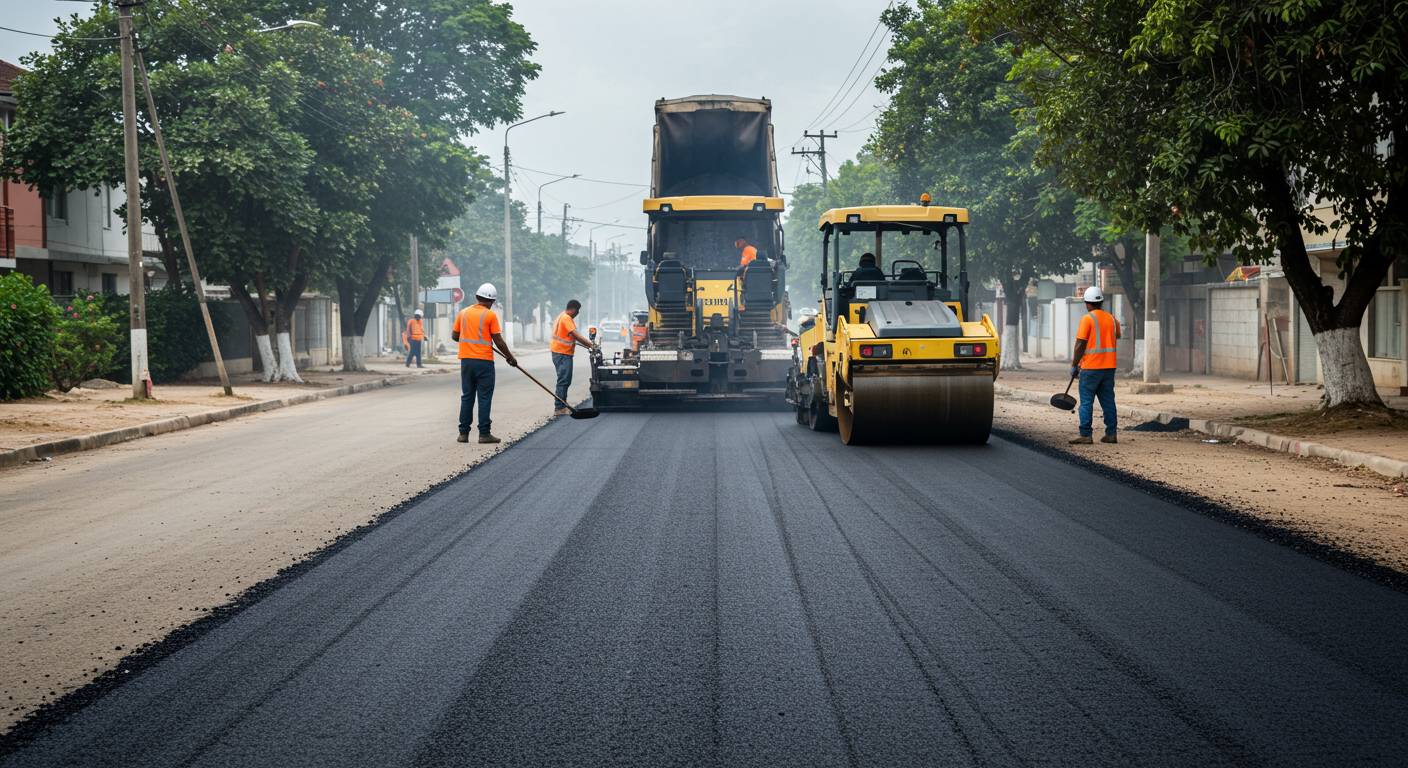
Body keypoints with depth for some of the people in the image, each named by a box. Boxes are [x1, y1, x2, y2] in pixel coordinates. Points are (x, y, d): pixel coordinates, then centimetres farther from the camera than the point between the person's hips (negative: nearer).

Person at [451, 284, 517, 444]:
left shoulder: (463, 313, 6)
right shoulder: (490, 315, -6)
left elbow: (454, 336, 11)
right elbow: (498, 341, -7)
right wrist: (510, 358, 5)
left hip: (466, 360, 4)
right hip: (484, 361, -4)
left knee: (467, 397, 10)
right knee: (485, 398, 0)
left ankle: (463, 433, 9)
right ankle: (484, 434, -1)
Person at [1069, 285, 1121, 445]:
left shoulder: (1087, 319, -10)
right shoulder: (1112, 318, 9)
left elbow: (1080, 345, -11)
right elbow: (1117, 336, 17)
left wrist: (1074, 366, -4)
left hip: (1090, 366, -6)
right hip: (1109, 366, 6)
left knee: (1086, 402, -2)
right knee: (1108, 400, 10)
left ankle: (1085, 435, -4)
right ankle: (1111, 433, 10)